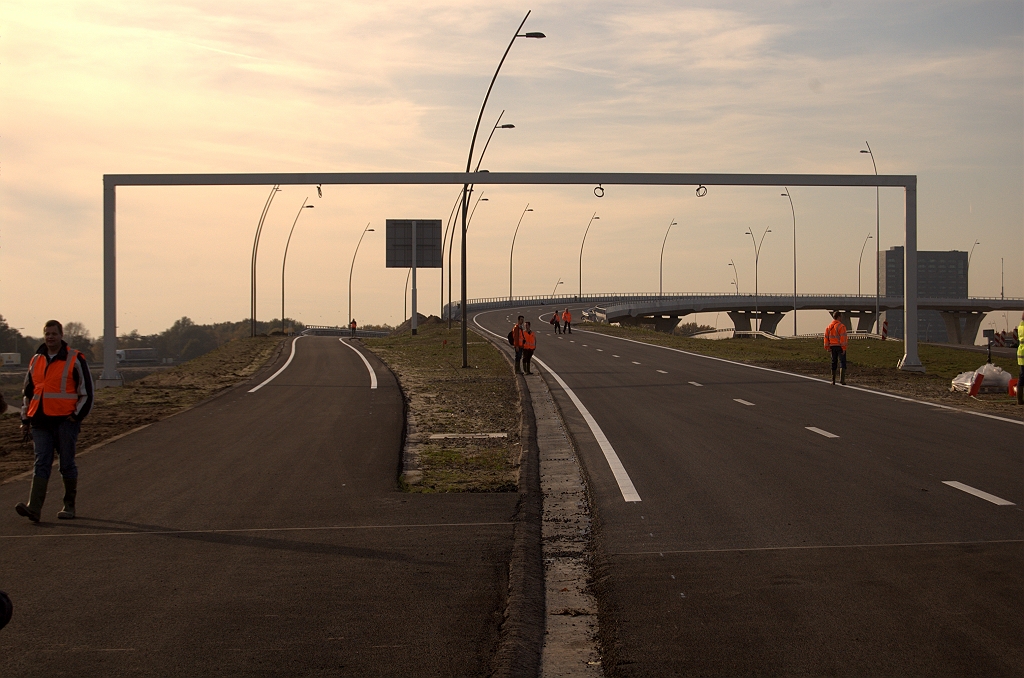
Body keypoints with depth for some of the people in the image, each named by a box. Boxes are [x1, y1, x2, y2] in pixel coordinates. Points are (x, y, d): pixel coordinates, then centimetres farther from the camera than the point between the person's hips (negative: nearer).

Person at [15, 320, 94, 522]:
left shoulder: (75, 359, -1)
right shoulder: (36, 360, 14)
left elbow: (86, 391, 0)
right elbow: (28, 391, 23)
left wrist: (77, 415, -8)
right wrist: (25, 418, 18)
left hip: (65, 420, -4)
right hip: (41, 421, 4)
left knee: (67, 464, 3)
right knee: (41, 464, -5)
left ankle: (69, 506, 16)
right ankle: (34, 508, -15)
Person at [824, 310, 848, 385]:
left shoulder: (829, 326, 11)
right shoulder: (841, 326, -11)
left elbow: (826, 337, 10)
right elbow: (843, 338, -17)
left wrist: (827, 347, 12)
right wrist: (844, 348, -16)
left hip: (832, 346, 6)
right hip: (840, 346, -6)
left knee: (833, 363, 14)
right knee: (842, 362, -7)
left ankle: (833, 380, 16)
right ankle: (842, 379, -21)